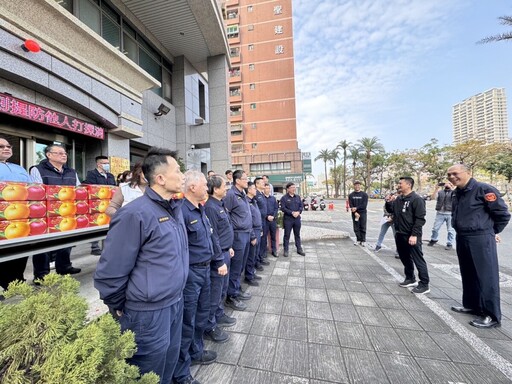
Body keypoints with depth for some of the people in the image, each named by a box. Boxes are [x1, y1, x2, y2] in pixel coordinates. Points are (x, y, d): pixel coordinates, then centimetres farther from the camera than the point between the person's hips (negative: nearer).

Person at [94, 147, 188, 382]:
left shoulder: (175, 208, 3)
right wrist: (119, 308, -4)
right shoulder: (136, 214, -23)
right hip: (149, 312, -7)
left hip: (176, 303, 7)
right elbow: (110, 271, -18)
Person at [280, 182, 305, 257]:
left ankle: (299, 249, 26)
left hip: (297, 218, 4)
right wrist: (292, 212, -18)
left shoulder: (298, 197, 12)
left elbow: (301, 206, 8)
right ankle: (286, 250, 12)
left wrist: (298, 212, -12)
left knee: (297, 234, 14)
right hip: (288, 219, -4)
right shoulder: (284, 198, -3)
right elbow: (283, 208, -11)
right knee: (287, 235, 3)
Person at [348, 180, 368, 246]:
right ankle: (358, 240, 17)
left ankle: (363, 241, 11)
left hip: (362, 213, -1)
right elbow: (350, 205, -2)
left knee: (363, 228, 2)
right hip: (354, 214, 2)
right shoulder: (351, 195, 6)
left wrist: (356, 208, -18)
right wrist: (355, 212, -14)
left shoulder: (364, 194, 1)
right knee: (356, 228, 5)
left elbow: (364, 205, -8)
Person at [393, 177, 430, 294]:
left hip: (412, 236, -8)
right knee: (405, 258, 17)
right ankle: (410, 279, 31)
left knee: (418, 260, 1)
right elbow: (392, 212, 23)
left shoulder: (416, 199, -13)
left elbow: (420, 219, -18)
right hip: (399, 235, 8)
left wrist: (414, 235, -22)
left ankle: (424, 284, 12)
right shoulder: (398, 200, 11)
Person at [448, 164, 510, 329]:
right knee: (468, 275, 17)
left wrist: (492, 231, 1)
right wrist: (462, 231, 17)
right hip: (462, 239, 8)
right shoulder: (457, 193, 10)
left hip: (480, 240, -8)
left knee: (486, 277, 1)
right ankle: (471, 305, 32)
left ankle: (492, 316, 14)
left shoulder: (484, 189, -13)